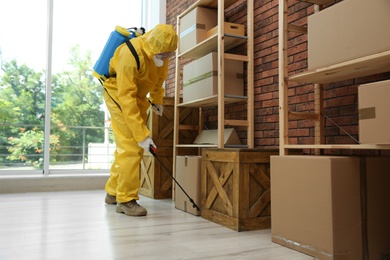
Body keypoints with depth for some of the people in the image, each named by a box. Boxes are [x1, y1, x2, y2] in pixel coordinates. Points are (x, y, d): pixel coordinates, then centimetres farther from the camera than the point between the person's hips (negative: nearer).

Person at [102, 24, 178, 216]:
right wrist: (142, 135, -37)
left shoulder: (161, 52, -12)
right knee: (131, 147, -14)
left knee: (126, 146, 11)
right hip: (118, 95, -7)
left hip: (138, 96, 7)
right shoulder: (130, 55, -34)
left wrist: (156, 99, 14)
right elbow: (126, 99, -36)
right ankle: (126, 200, -3)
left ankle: (113, 192, 25)